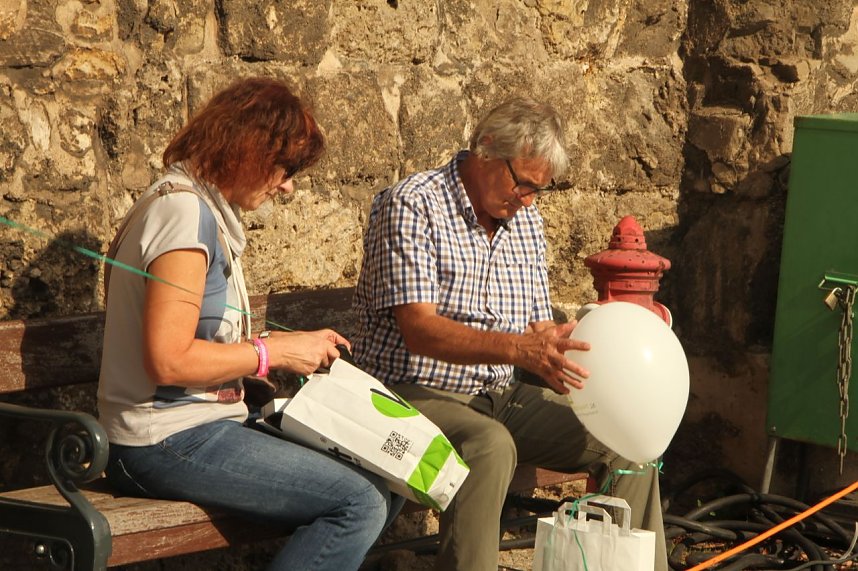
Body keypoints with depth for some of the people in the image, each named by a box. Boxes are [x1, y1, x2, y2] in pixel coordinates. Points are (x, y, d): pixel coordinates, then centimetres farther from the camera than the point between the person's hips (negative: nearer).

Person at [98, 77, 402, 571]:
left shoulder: (206, 209, 17)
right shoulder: (184, 211, -15)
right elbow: (168, 360, -21)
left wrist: (289, 345, 6)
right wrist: (274, 352, -12)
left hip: (201, 427, 10)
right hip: (169, 443, -10)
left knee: (384, 488, 2)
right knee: (361, 504, -19)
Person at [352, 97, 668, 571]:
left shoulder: (526, 220, 13)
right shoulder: (411, 206, -11)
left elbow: (539, 331, 14)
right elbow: (419, 330, -22)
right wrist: (517, 348, -35)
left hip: (498, 396, 7)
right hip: (414, 391, -7)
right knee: (490, 446, -38)